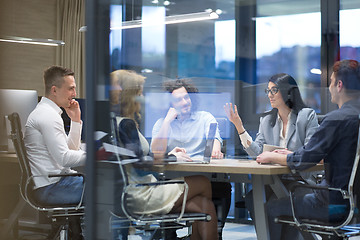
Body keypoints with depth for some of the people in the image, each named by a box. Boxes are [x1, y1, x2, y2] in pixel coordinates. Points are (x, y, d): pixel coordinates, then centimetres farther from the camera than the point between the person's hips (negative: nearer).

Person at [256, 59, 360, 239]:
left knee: (271, 208, 3)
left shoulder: (338, 119, -21)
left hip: (336, 203, -9)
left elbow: (303, 160, -16)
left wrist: (272, 157, 2)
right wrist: (291, 155, 19)